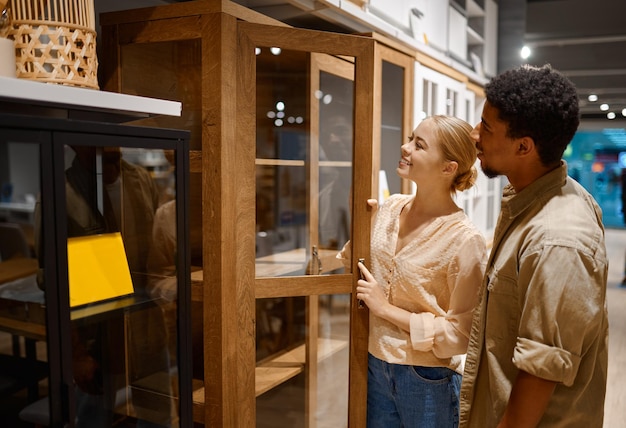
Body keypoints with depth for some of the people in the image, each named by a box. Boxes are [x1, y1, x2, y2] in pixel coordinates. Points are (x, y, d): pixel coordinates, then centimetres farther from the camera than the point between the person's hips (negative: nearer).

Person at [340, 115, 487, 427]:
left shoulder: (464, 240, -20)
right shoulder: (391, 207, -3)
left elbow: (460, 334, -16)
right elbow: (353, 261, 12)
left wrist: (386, 308, -18)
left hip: (428, 379, -5)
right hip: (376, 365, 5)